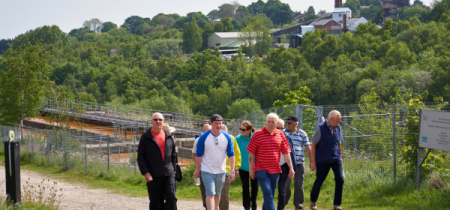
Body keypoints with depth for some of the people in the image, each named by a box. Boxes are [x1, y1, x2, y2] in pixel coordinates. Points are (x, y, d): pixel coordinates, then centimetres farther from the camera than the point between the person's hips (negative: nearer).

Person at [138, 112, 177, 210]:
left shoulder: (169, 136, 11)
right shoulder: (146, 137, 1)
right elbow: (140, 157, -2)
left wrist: (173, 169, 12)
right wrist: (145, 172, -11)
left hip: (169, 174, 2)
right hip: (153, 176, -2)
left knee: (171, 196, -11)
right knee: (155, 202, 2)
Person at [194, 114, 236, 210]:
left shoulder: (227, 137, 0)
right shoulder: (204, 137, -7)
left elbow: (231, 155, 3)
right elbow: (199, 154, 0)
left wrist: (232, 170, -2)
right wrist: (197, 170, 3)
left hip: (221, 171, 3)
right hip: (207, 171, -3)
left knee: (217, 194, 15)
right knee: (210, 194, -14)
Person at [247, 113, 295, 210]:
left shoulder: (281, 135, 7)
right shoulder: (258, 135, -4)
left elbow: (286, 152, 10)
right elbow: (251, 154, -2)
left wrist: (291, 167, 6)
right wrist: (251, 169, -4)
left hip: (275, 170, 4)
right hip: (261, 170, -4)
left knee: (271, 195, 11)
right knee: (268, 193, -13)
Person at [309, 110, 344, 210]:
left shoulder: (338, 128, 5)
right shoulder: (320, 128, -9)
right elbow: (313, 145, -6)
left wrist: (340, 158, 17)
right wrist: (313, 161, -9)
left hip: (336, 160, 4)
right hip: (323, 160, -4)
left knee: (340, 179, -10)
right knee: (319, 181, 5)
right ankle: (313, 202, 28)